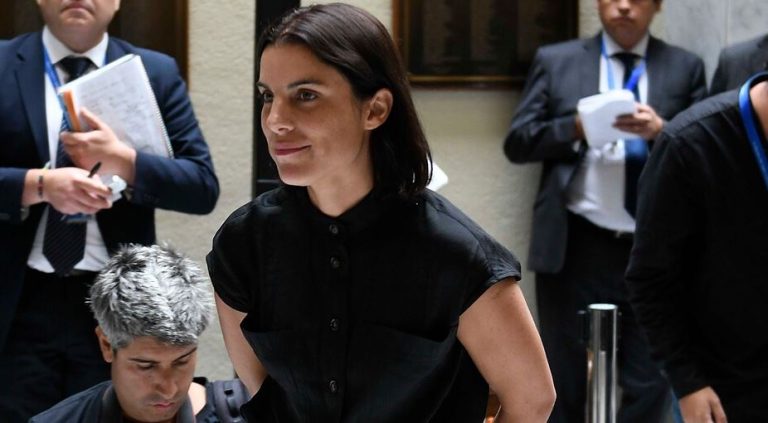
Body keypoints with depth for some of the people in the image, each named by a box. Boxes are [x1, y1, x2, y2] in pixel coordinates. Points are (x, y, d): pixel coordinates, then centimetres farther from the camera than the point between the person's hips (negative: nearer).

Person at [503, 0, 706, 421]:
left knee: (649, 386, 1)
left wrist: (661, 132, -16)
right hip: (575, 248, 0)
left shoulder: (685, 68, 8)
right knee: (565, 382, 9)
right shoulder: (555, 61, 8)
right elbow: (517, 142, 3)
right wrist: (576, 128, -13)